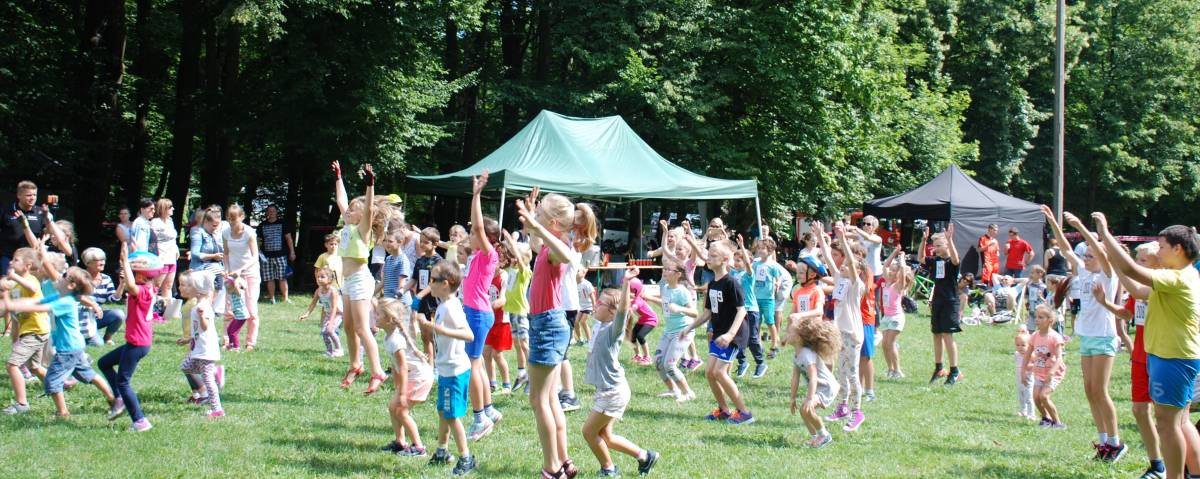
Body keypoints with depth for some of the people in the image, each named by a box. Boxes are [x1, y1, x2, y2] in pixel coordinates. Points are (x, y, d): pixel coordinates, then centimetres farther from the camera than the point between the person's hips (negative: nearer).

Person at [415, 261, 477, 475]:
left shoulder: (450, 307, -22)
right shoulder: (443, 305, 8)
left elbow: (469, 335, -32)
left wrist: (439, 329, -39)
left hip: (455, 370, -10)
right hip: (446, 368, 10)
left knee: (452, 415, -3)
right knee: (443, 411, 20)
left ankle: (466, 458, 6)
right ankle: (441, 452, 33)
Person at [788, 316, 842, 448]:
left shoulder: (807, 354, -27)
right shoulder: (796, 356, 4)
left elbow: (813, 377, -34)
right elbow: (795, 378, 9)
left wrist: (810, 398, -39)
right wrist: (793, 399, 10)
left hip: (827, 388, -11)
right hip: (817, 388, 11)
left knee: (805, 409, -26)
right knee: (804, 410, 15)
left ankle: (824, 435, -8)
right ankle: (814, 437, 31)